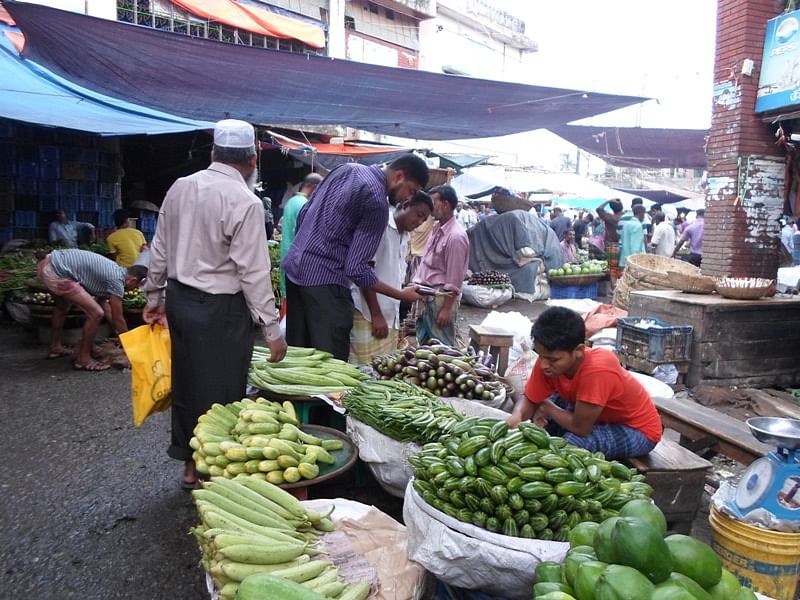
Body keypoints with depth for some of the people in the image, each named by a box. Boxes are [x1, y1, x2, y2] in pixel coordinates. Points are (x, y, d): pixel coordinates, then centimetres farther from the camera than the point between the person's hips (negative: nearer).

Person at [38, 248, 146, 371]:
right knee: (96, 313, -9)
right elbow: (118, 319, -4)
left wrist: (119, 332, 31)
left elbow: (104, 303, 27)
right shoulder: (116, 280, -10)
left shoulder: (112, 270, 16)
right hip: (57, 272, -11)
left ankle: (55, 347, 50)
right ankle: (83, 359, 5)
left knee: (62, 306, 36)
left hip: (46, 264, 11)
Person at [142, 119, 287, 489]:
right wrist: (272, 329, -12)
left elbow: (160, 249, 12)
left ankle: (190, 463, 34)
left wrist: (154, 297, 24)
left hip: (179, 299, 8)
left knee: (186, 383, 18)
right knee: (220, 393, 6)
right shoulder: (245, 202, -16)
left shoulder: (179, 188, 5)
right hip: (220, 309, -7)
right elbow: (253, 272, -17)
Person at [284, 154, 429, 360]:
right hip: (324, 279, -9)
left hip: (294, 267, 9)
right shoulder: (377, 202, -14)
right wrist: (402, 295, -9)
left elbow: (303, 214, 15)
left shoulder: (347, 168, 10)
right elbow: (356, 269, -17)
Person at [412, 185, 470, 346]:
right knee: (424, 345, 16)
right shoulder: (437, 229, 10)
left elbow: (454, 279, -18)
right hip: (426, 298, 9)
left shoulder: (456, 236, -18)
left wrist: (447, 309, -18)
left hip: (441, 299, -9)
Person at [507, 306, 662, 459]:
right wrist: (516, 416, -29)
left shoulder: (597, 370, -39)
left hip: (639, 430, -7)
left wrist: (546, 407, -16)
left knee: (574, 442, -29)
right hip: (604, 417, 7)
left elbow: (580, 428, -32)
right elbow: (529, 400, -7)